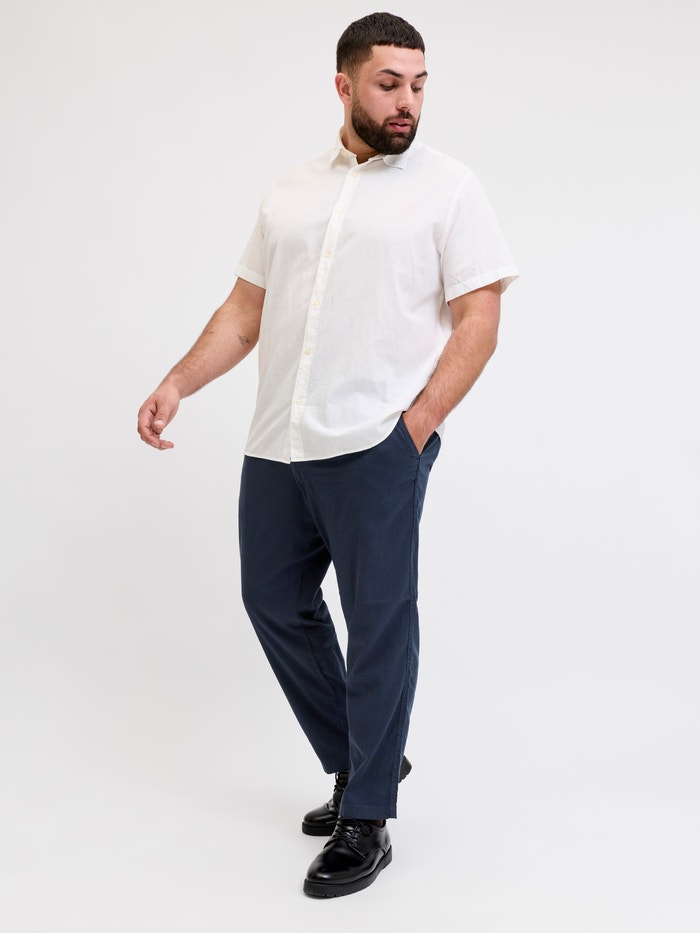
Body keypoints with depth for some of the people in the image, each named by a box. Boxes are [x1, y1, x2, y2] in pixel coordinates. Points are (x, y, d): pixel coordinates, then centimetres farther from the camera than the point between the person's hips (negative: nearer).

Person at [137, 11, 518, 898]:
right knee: (275, 602, 13)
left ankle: (365, 823, 13)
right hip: (276, 445, 6)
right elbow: (245, 309, 16)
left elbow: (478, 320, -5)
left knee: (379, 624, -1)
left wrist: (417, 424, -13)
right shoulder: (290, 191, 15)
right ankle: (360, 763, 32)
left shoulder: (446, 186, 1)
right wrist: (177, 383, 3)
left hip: (376, 448, -6)